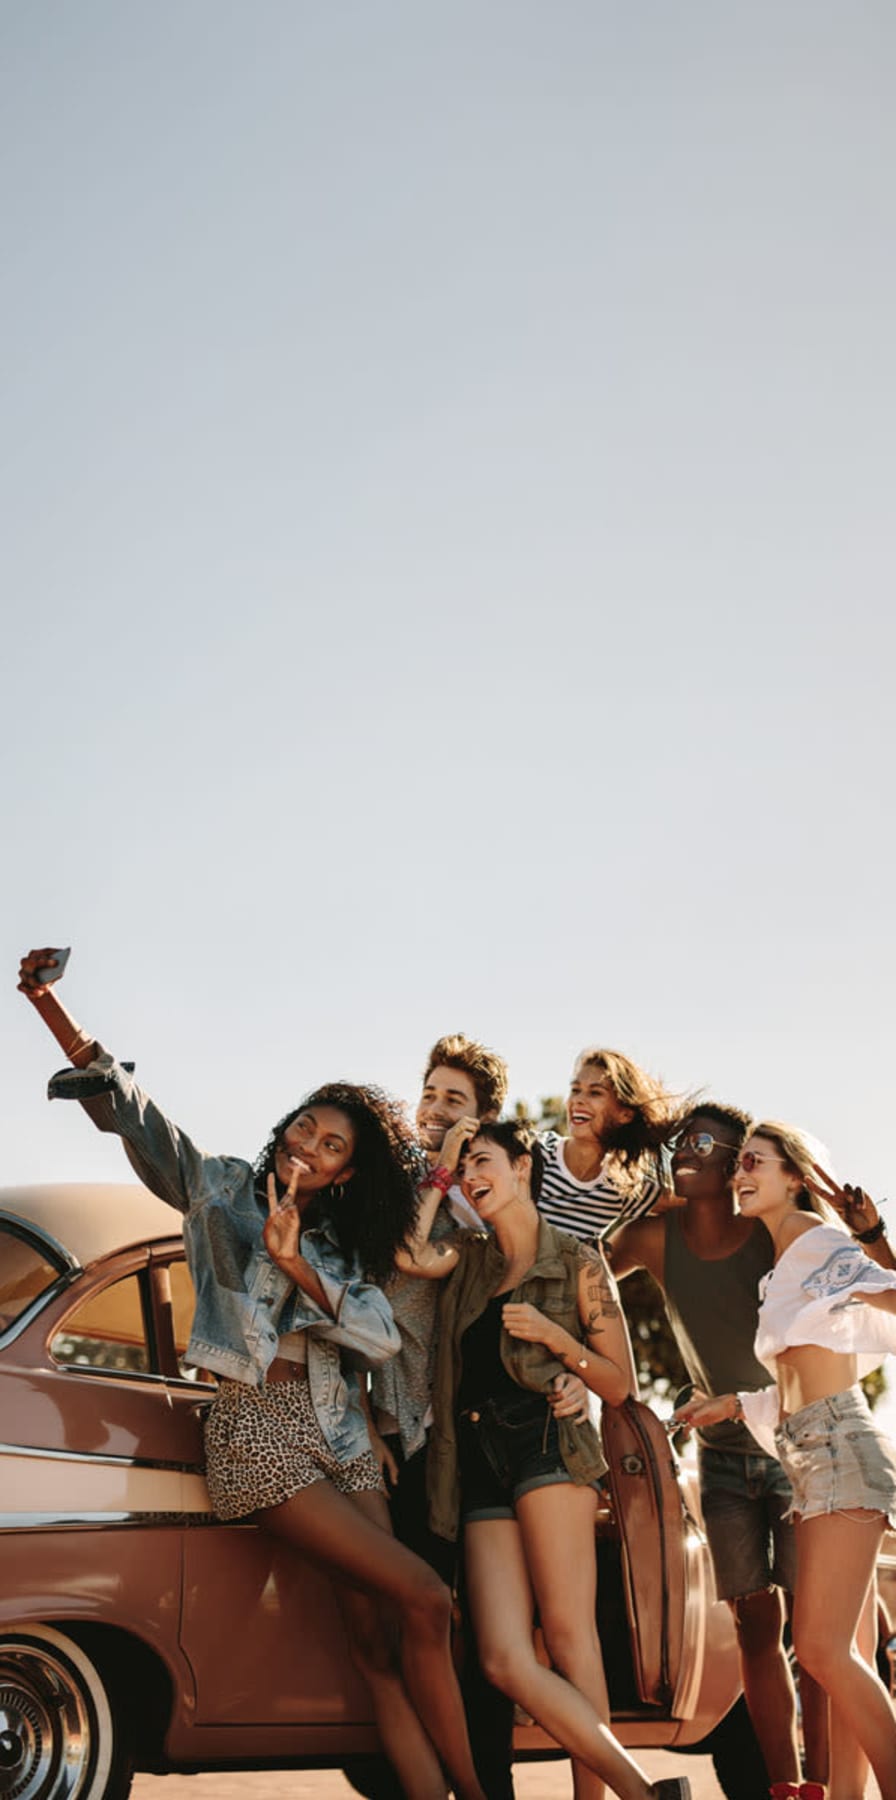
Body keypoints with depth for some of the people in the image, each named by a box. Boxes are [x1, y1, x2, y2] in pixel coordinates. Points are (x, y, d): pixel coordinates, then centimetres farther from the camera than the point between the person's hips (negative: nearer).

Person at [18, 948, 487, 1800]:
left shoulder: (342, 1244, 14)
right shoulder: (222, 1188, 5)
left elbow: (380, 1337, -1)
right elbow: (129, 1109, -6)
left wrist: (296, 1265, -15)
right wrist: (48, 1003, -18)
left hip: (340, 1439, 5)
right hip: (258, 1432, -5)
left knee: (374, 1636, -3)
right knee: (423, 1598, -13)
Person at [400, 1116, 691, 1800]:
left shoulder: (577, 1263, 8)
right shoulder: (470, 1258, 22)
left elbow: (619, 1383, 8)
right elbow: (412, 1253, 1)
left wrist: (551, 1335, -6)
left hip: (545, 1442, -4)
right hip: (479, 1465, 4)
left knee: (567, 1632, -15)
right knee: (507, 1661, -12)